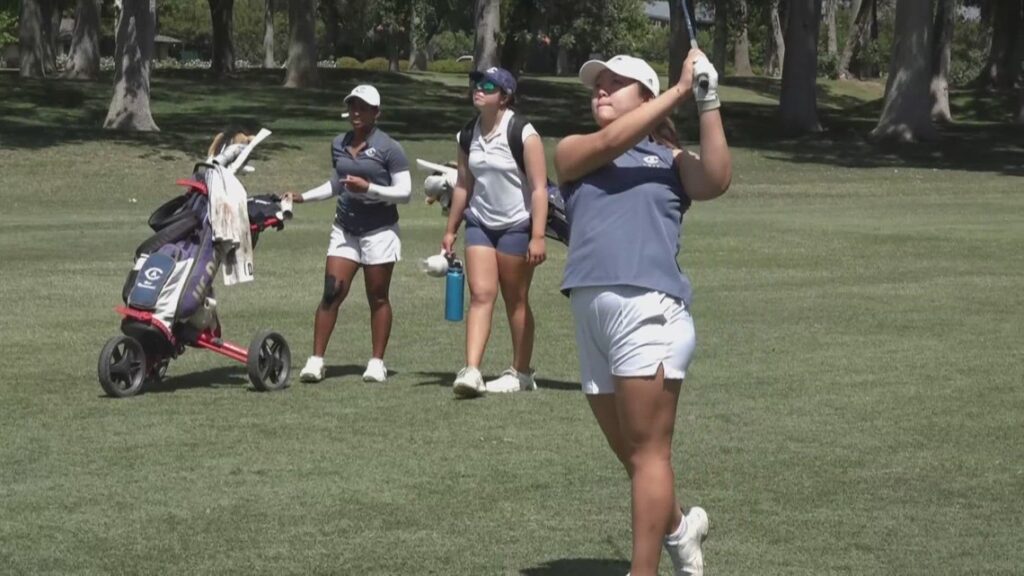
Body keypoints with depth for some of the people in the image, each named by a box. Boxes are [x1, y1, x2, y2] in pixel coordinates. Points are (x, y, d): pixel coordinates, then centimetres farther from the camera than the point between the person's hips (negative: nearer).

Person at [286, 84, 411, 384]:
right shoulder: (339, 145, 10)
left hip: (379, 231, -4)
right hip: (345, 229, 4)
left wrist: (369, 188, -20)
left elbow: (405, 191, -10)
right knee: (332, 293, -3)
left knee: (377, 297, 3)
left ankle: (377, 363, 12)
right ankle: (316, 360, -3)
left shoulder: (388, 148, -8)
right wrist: (303, 197, 14)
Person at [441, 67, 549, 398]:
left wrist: (537, 237, -20)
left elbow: (539, 189, -15)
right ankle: (471, 371, -15)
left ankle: (520, 373, 16)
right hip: (480, 224, 5)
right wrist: (450, 230, 15)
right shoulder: (468, 135, 5)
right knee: (480, 295, -7)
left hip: (516, 225, -5)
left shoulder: (522, 134, -13)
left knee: (516, 301, 4)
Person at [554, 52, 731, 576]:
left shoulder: (670, 159, 13)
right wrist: (680, 90, -4)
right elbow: (610, 143, -3)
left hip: (648, 308, -4)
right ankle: (676, 527, 37)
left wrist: (708, 104, -10)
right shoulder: (573, 151, 18)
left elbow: (716, 181, -7)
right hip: (590, 313, 4)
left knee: (647, 452, -8)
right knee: (631, 455, 13)